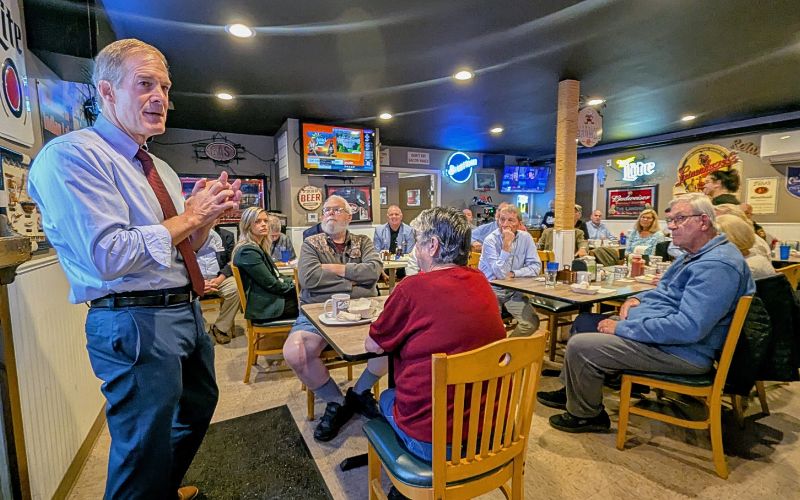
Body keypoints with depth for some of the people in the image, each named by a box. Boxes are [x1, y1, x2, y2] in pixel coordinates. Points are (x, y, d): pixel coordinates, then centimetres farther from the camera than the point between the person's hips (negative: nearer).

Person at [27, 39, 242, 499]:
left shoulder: (162, 171, 13)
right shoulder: (71, 155, -14)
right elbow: (109, 257, -25)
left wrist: (210, 212, -3)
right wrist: (189, 216, -16)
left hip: (188, 312, 10)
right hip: (137, 323, -9)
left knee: (199, 407, 28)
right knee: (145, 453, 9)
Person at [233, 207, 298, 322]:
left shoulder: (259, 247, 12)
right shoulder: (248, 251, -17)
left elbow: (275, 276, 15)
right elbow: (271, 284, -19)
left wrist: (293, 282, 1)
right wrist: (293, 286, -6)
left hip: (269, 300, 8)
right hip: (266, 307, -8)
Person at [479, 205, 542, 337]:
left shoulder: (525, 238, 0)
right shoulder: (490, 240, -12)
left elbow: (535, 267, -1)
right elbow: (500, 274, -20)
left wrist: (513, 274, -13)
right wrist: (506, 245, -24)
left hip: (514, 291, 4)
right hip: (491, 289, -3)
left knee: (532, 322, -15)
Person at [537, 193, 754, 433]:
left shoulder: (717, 265, -23)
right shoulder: (695, 254, 12)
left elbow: (689, 328, -32)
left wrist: (622, 328, -25)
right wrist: (636, 299, 4)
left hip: (682, 351, -11)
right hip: (658, 328, 11)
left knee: (580, 347, -18)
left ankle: (587, 415, 9)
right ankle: (572, 391, 26)